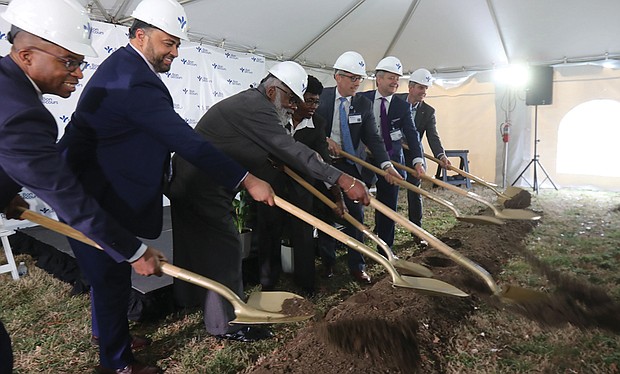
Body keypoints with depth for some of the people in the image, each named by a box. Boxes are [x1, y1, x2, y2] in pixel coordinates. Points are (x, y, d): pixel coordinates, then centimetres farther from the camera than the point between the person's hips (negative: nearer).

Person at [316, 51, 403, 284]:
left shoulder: (364, 104, -3)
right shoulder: (322, 97, -6)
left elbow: (372, 138, -8)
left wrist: (386, 164, -22)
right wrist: (325, 140, -17)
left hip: (350, 166, 1)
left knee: (356, 214, 2)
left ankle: (356, 266, 16)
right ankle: (327, 260, 28)